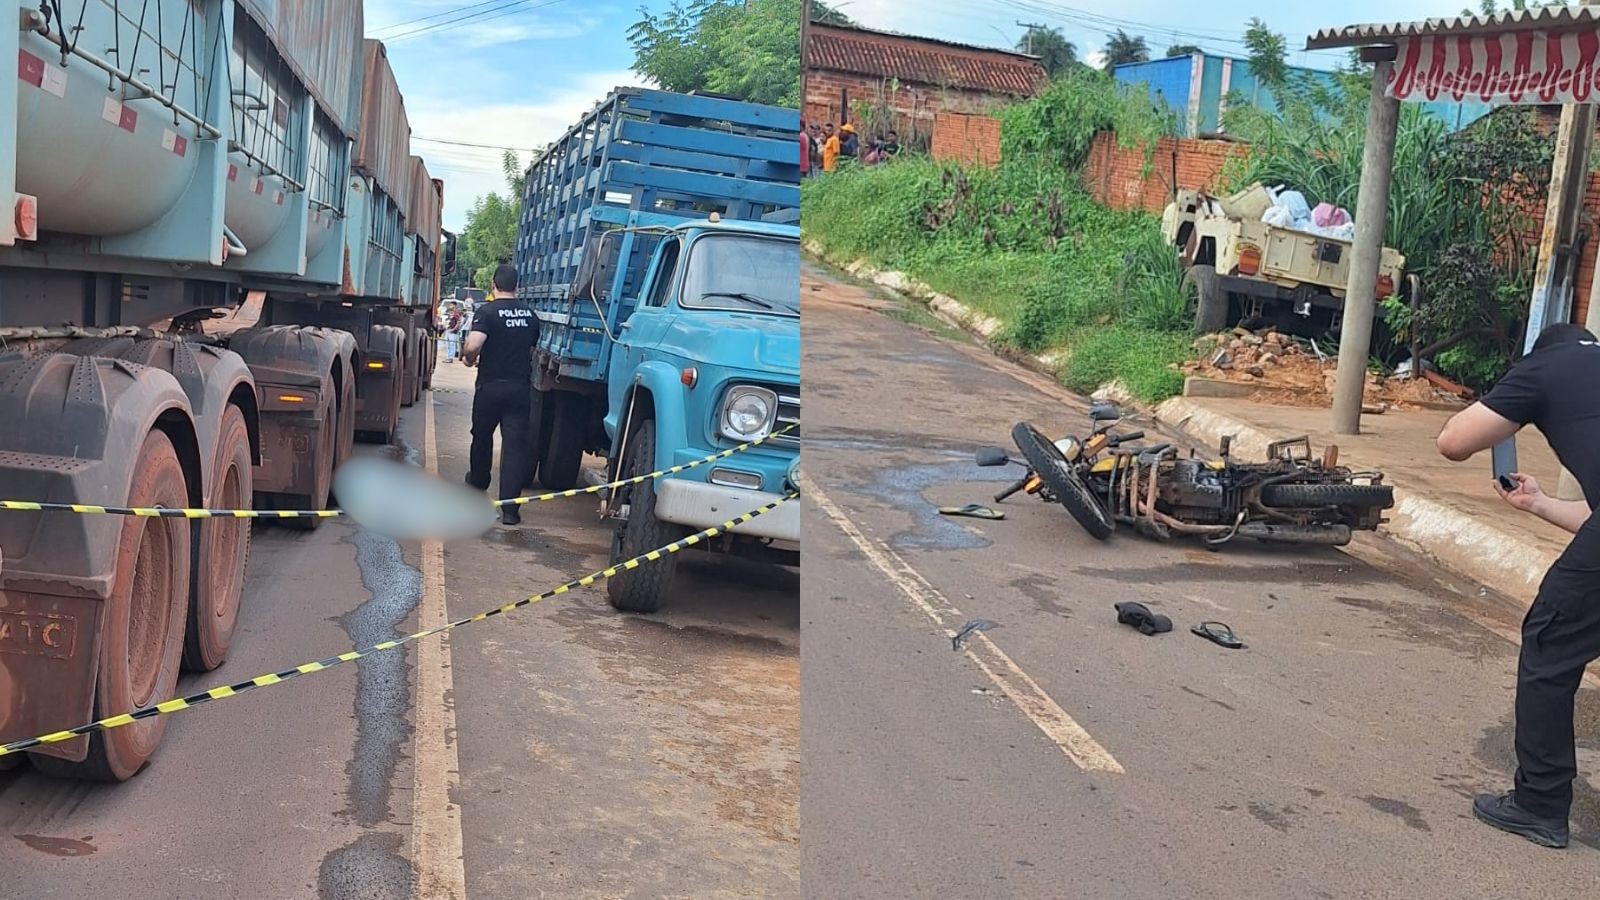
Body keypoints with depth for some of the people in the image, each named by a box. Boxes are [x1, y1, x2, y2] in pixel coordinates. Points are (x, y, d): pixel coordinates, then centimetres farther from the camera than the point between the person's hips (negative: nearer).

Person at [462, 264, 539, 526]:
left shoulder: (487, 311, -10)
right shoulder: (529, 313, 7)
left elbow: (473, 345, -23)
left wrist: (470, 359, -1)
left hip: (490, 385, -2)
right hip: (520, 386, 2)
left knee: (482, 436, 20)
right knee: (515, 443, -2)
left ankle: (477, 483, 42)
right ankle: (509, 507, -8)